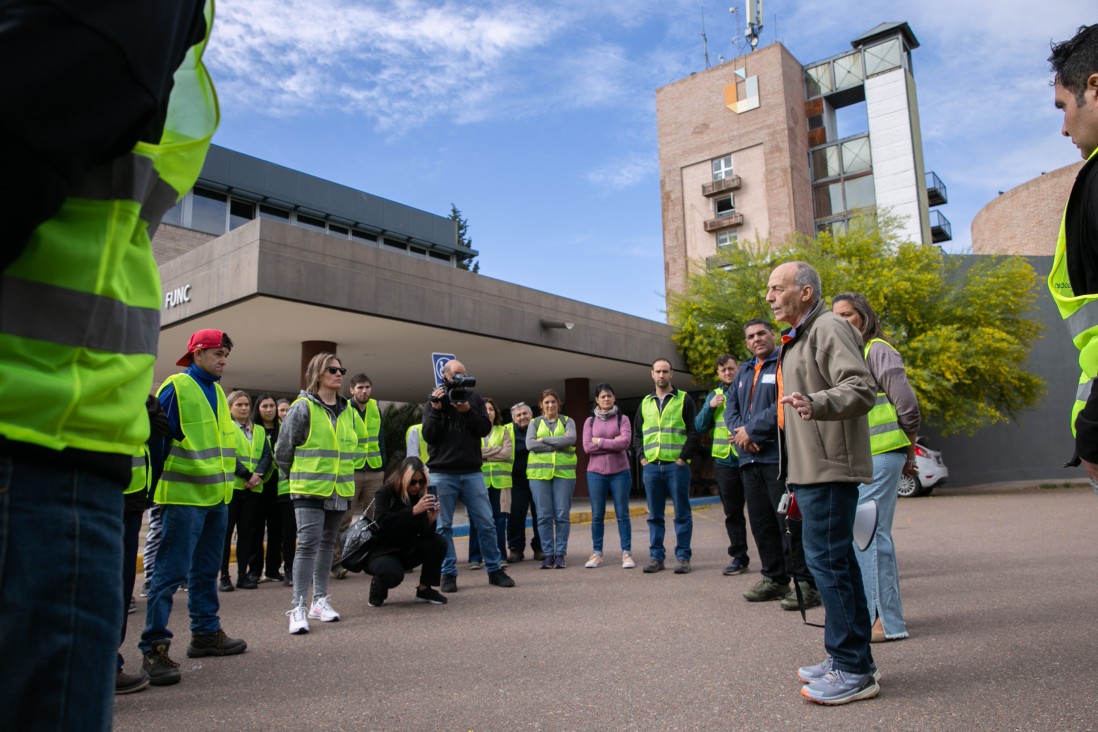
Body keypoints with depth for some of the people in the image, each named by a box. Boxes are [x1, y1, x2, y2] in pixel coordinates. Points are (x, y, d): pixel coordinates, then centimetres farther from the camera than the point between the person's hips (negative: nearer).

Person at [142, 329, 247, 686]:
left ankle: (206, 632, 27)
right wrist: (159, 486, -9)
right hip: (184, 496, -8)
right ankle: (154, 647, 1)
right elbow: (158, 439, -12)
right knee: (171, 571, -6)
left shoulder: (216, 391, 14)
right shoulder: (176, 388, -11)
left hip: (216, 495, 8)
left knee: (206, 570, 16)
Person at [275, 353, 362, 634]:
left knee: (327, 544, 13)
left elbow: (355, 446, 22)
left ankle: (320, 600, 23)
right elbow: (283, 450, -4)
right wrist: (298, 476, 6)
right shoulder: (302, 408, -9)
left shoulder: (349, 412, 9)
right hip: (309, 490, -6)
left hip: (340, 490, 6)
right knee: (308, 544, -10)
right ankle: (299, 607, -5)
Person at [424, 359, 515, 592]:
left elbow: (485, 429, 1)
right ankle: (448, 573, 13)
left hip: (472, 472, 1)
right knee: (444, 526, 3)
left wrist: (468, 412, -13)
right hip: (442, 474, -1)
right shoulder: (433, 401, 6)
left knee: (486, 523, 1)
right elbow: (429, 435, -4)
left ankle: (494, 569, 12)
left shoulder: (474, 398, 9)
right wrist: (436, 409, -13)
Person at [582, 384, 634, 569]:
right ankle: (596, 553, 12)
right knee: (597, 515, 5)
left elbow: (625, 442, -11)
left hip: (620, 472, -1)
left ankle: (626, 553, 7)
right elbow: (587, 447, -4)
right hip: (596, 473, 1)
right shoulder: (590, 421, 8)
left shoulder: (622, 419, 4)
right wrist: (613, 443, -8)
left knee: (622, 514, 1)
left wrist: (600, 441, -8)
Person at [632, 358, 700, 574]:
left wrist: (683, 458, -10)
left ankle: (683, 557, 7)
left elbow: (694, 432, -3)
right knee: (655, 515, 7)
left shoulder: (684, 400, 4)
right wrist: (642, 457, 6)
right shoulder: (645, 403, 16)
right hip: (651, 466, 4)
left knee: (682, 514, 0)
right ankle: (656, 557, 13)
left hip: (676, 465, -4)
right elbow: (637, 434, 20)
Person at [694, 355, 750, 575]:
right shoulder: (714, 395, 14)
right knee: (732, 513, 9)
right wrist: (710, 406, -5)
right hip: (724, 461, 4)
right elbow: (699, 427, 10)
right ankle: (738, 557, 18)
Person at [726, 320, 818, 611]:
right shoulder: (744, 371, 21)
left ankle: (805, 584, 0)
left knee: (790, 521, -8)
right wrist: (740, 432, -5)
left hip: (779, 456, -8)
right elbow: (731, 407, 16)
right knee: (761, 522, 11)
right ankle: (774, 579, 22)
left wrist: (752, 429, -13)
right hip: (750, 457, 8)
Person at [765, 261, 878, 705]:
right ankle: (846, 658, 23)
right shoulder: (798, 338, 22)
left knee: (827, 560, -9)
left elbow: (860, 389, -20)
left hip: (828, 468, -10)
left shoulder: (828, 328, -9)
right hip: (811, 469, 10)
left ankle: (854, 670, -1)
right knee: (836, 561, 14)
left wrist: (815, 403, -39)